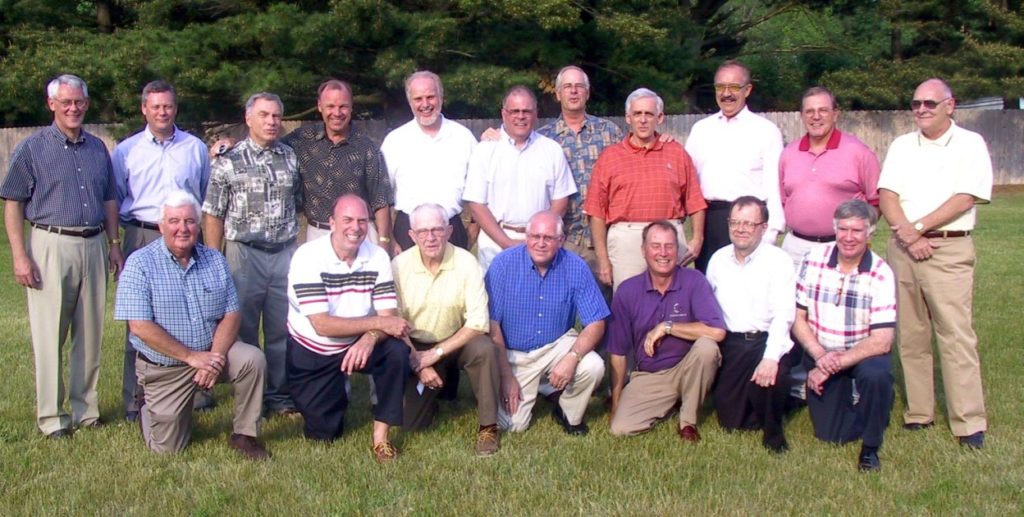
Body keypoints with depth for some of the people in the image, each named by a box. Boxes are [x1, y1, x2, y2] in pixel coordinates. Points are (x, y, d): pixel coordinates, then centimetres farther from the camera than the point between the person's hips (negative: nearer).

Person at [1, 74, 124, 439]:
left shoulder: (97, 148, 13)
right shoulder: (32, 148, -1)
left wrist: (114, 245, 13)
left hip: (93, 246, 4)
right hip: (51, 246, -4)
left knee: (90, 332, 9)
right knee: (49, 333, -1)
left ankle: (86, 408, 20)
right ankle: (50, 415, 7)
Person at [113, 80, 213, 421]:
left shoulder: (195, 148, 10)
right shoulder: (126, 151, 8)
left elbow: (208, 197, 17)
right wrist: (134, 226, 3)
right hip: (142, 239, -1)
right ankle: (135, 399, 6)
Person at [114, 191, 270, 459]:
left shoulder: (214, 260, 1)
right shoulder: (140, 264, -11)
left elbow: (231, 314, -1)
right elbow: (140, 327, -18)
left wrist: (216, 357, -19)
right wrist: (192, 357, -21)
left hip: (212, 352, 3)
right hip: (163, 368, -3)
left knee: (253, 359, -25)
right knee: (167, 448, -1)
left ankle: (244, 435, -6)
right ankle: (148, 409, 33)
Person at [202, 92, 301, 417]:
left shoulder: (291, 158, 9)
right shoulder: (229, 161, -1)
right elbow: (213, 216, -1)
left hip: (286, 253, 3)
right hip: (244, 254, -3)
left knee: (283, 330, 7)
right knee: (243, 330, 5)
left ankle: (279, 396, 20)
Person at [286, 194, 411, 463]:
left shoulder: (378, 257, -11)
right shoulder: (308, 257, -22)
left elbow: (389, 316, -16)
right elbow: (322, 325, -29)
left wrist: (369, 339, -38)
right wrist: (378, 323, -31)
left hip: (356, 347, 3)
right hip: (312, 353, -2)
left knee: (397, 352, -27)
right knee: (323, 432, -3)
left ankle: (380, 437, -13)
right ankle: (335, 395, 32)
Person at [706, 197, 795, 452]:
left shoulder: (778, 261, -5)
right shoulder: (718, 259, 10)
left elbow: (783, 315, -15)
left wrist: (771, 357, -28)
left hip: (766, 341, -3)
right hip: (730, 344, 4)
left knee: (770, 378, -34)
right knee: (730, 420, -2)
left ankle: (773, 431, -3)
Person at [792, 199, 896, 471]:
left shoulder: (881, 274, -17)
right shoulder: (814, 260, -10)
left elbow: (881, 341, -22)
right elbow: (797, 318, -5)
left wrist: (835, 365, -26)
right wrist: (819, 355, -20)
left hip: (863, 354, -2)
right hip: (821, 354, 2)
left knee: (876, 374, -36)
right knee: (830, 435, -2)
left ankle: (870, 447, -9)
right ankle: (846, 395, 32)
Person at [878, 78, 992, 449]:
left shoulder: (970, 144, 2)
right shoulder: (901, 146, 14)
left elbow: (965, 199, -8)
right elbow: (886, 196, 4)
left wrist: (918, 228, -11)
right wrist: (907, 234, -11)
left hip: (949, 249, -4)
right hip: (903, 249, 4)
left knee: (956, 334, -8)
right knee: (911, 335, 6)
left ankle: (969, 422, -5)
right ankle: (919, 412, 13)